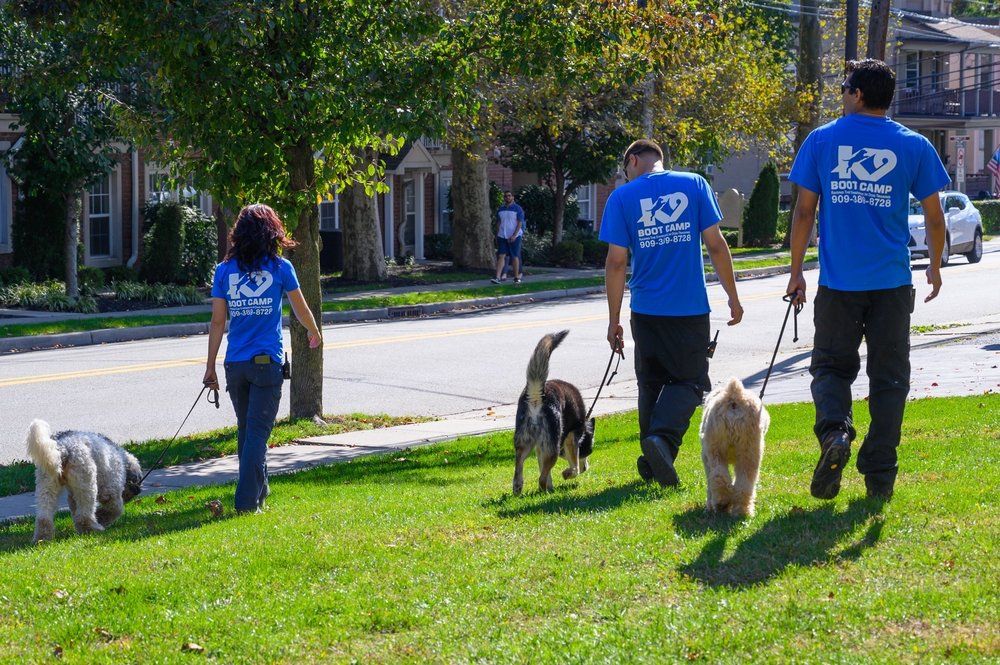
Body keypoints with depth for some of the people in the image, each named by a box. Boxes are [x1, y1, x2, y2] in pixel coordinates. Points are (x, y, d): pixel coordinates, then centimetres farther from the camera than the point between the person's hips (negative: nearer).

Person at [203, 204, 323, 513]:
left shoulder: (225, 270, 4)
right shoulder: (280, 268, -2)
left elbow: (217, 322, 3)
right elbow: (301, 310, 12)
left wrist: (210, 368, 8)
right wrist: (315, 334, 33)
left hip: (235, 364, 3)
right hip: (267, 361, -3)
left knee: (245, 429, 17)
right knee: (258, 431, -4)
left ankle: (258, 491, 29)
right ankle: (247, 500, -11)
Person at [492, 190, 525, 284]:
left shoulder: (518, 209, -4)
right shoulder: (501, 209, 11)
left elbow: (520, 223, -9)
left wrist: (514, 235, -18)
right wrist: (497, 236, 11)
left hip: (514, 236, -4)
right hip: (502, 236, 4)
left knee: (515, 256, 2)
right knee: (501, 256, -6)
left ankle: (517, 277, 13)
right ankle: (498, 277, -14)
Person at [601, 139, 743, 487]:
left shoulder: (622, 196, 0)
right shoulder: (694, 184, 2)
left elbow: (616, 262, -4)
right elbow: (716, 244, -2)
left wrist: (614, 319, 3)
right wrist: (733, 296, 7)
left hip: (647, 310, 1)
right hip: (691, 307, -1)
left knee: (651, 384, 16)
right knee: (690, 380, 7)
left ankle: (653, 464, 18)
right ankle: (663, 436, -19)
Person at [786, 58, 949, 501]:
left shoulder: (822, 140, 0)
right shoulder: (914, 146, 1)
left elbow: (804, 210, 2)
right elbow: (934, 216, 4)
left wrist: (796, 271, 10)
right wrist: (935, 266, 21)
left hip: (838, 282, 0)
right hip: (892, 282, 0)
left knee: (832, 366, 12)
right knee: (889, 377, 8)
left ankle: (834, 431, -17)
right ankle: (879, 476, 7)